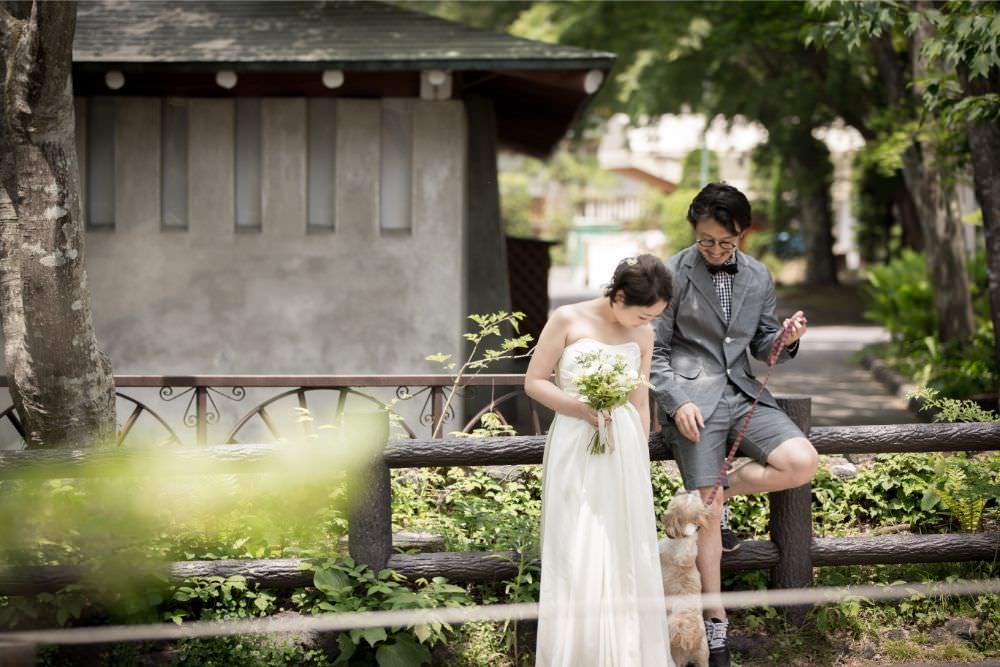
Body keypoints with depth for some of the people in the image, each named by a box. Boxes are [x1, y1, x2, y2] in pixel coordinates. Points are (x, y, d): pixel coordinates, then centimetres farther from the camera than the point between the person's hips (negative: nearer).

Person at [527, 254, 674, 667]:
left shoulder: (643, 336, 6)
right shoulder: (568, 320, -6)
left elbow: (640, 404, 12)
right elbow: (534, 381, -3)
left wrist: (642, 462, 12)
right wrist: (579, 408, -17)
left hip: (625, 452, 4)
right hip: (575, 451, -4)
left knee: (625, 556, 4)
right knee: (577, 560, -5)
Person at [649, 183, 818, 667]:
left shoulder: (758, 277, 9)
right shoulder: (673, 274, -3)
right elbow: (656, 350, -2)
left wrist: (786, 339, -7)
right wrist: (678, 402, -16)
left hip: (741, 392, 4)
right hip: (691, 399, -4)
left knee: (802, 463, -18)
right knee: (708, 511, -7)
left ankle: (714, 492, 7)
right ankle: (715, 621, 4)